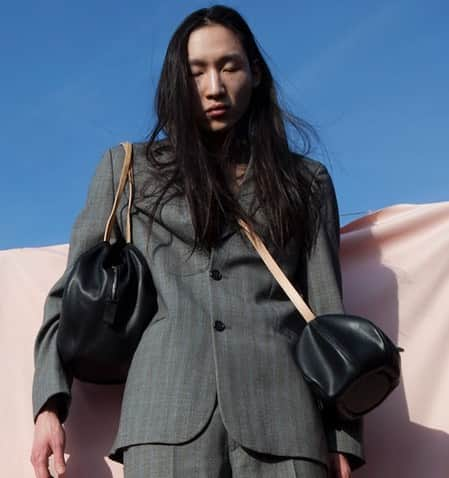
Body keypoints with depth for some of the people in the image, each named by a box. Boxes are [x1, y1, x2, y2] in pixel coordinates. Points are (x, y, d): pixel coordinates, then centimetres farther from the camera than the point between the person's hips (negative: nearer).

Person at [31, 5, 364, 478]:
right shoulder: (128, 168, 17)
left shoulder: (305, 181, 18)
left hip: (281, 412, 1)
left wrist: (342, 436, 3)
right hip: (170, 410, 0)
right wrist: (49, 403, 1)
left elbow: (327, 311, 13)